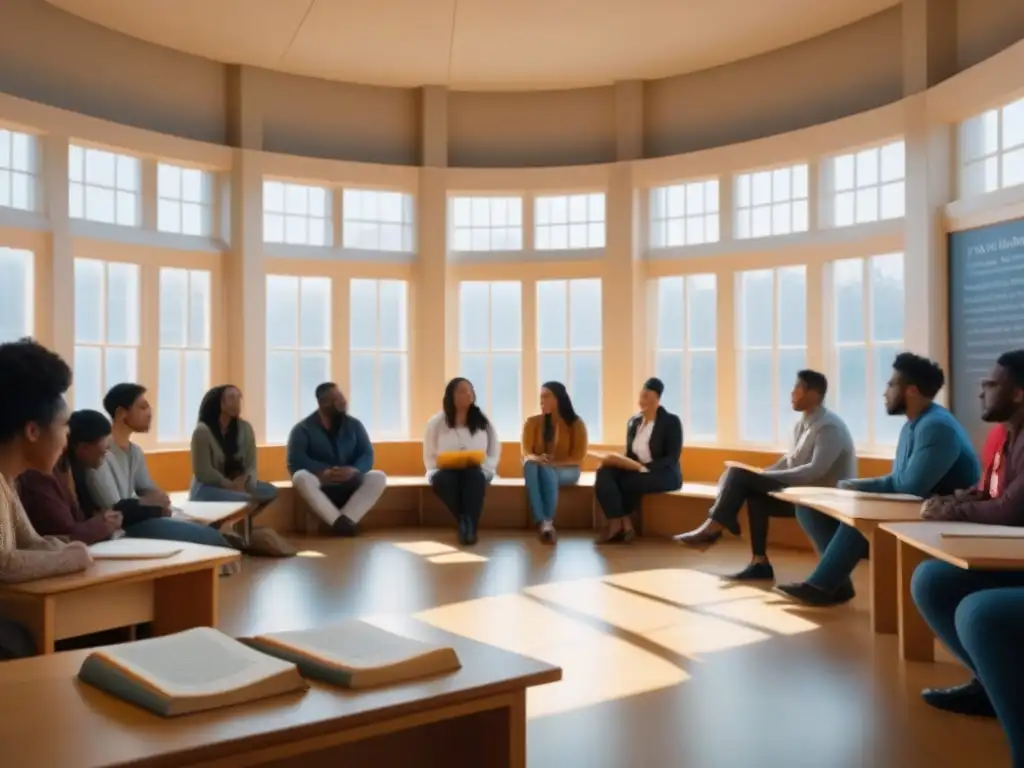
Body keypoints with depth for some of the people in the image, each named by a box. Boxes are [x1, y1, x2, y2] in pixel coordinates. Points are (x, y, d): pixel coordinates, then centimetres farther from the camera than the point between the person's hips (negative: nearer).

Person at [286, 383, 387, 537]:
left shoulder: (354, 424, 6)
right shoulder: (303, 429, -4)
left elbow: (367, 455, -1)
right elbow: (295, 460, -16)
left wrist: (354, 470, -24)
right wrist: (323, 472, -30)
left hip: (349, 483, 3)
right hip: (320, 483, -2)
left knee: (378, 477, -24)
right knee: (301, 477, -35)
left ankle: (346, 519, -36)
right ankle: (339, 522, -35)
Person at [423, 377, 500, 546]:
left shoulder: (483, 422, 10)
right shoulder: (436, 422, 8)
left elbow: (494, 452, 8)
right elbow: (430, 457, 7)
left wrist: (483, 468, -11)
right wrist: (443, 466, -13)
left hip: (476, 472, 0)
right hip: (445, 472, 0)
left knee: (474, 476, -38)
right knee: (444, 479, -38)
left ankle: (469, 526, -43)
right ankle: (466, 525, -34)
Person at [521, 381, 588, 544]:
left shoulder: (576, 423, -2)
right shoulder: (532, 422, 4)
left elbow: (578, 456, -7)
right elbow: (526, 452, -5)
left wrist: (554, 463, -23)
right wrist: (536, 459, -30)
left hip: (566, 470, -2)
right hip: (539, 468, 2)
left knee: (547, 471, -38)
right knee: (530, 465, -37)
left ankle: (548, 522, -44)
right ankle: (542, 523, -51)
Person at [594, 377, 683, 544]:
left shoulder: (671, 421, -5)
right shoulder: (633, 422, 12)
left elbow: (672, 458, -12)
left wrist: (645, 468, -25)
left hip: (664, 474, -5)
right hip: (636, 471, 5)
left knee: (625, 482, -32)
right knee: (604, 473, -25)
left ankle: (617, 525, -10)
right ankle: (624, 526, -33)